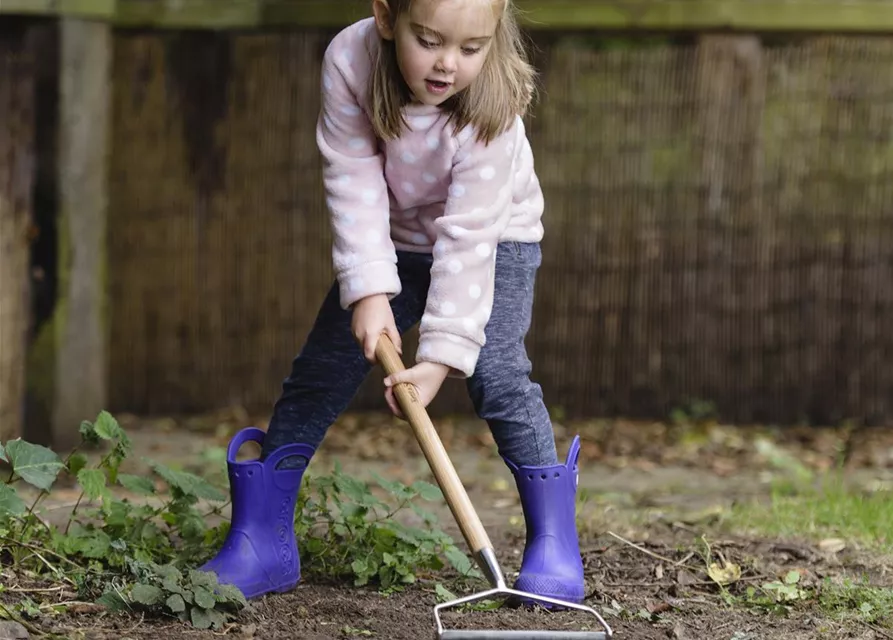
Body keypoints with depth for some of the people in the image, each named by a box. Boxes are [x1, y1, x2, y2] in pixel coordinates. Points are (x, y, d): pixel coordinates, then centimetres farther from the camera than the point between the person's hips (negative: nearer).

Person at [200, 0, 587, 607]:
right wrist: (368, 290, -32)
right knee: (320, 369, -1)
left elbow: (468, 236, -35)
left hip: (495, 240, -3)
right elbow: (354, 181, -24)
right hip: (391, 241, 3)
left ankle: (554, 538, -10)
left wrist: (443, 353, -38)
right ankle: (262, 540, 6)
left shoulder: (492, 110, -35)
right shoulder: (350, 61, -28)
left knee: (496, 371, -22)